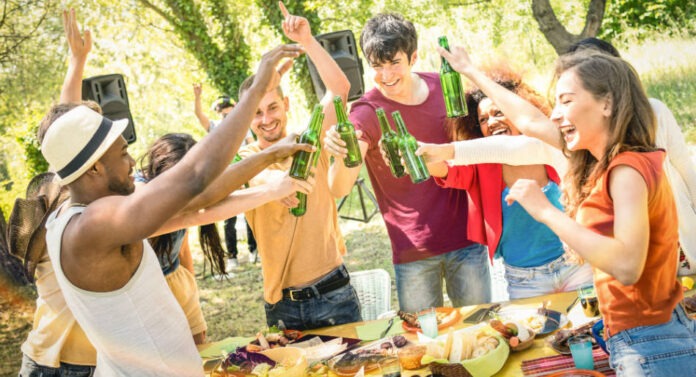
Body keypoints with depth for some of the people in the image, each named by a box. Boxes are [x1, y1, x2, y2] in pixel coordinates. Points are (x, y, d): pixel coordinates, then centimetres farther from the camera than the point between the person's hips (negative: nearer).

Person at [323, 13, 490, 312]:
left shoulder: (443, 86, 0)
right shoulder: (367, 113, -11)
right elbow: (339, 189, -21)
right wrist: (341, 156, -42)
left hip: (465, 238, 3)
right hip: (413, 251, -3)